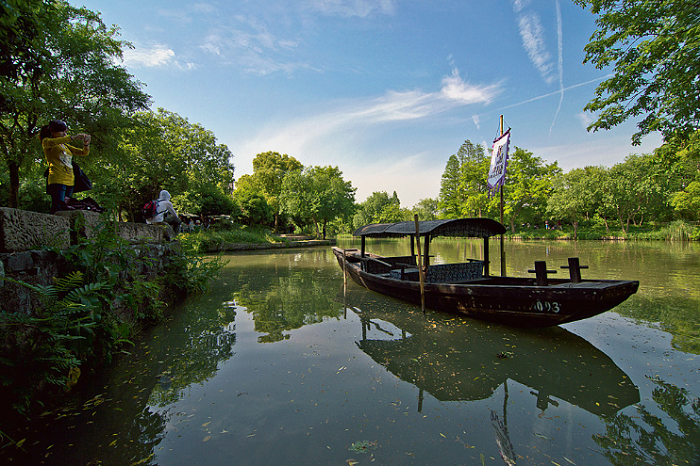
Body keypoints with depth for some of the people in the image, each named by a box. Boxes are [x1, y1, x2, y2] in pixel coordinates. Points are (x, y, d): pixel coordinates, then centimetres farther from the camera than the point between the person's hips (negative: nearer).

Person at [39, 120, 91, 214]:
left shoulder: (65, 145, 26)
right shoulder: (46, 141, 9)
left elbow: (84, 153, 21)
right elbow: (51, 142, -16)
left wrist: (86, 144, 0)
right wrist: (73, 137, -21)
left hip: (70, 181, 6)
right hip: (57, 180, -6)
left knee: (66, 209, 0)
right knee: (57, 210, -15)